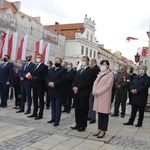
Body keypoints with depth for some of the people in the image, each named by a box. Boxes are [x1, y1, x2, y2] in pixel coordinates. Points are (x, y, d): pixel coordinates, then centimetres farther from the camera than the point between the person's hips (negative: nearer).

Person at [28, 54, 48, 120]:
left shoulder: (44, 66, -8)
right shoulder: (35, 66, 17)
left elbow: (45, 77, -15)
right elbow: (34, 74, 18)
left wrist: (37, 78, -22)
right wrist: (32, 77, -2)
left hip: (40, 86, -7)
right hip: (34, 85, 8)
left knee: (41, 100, 2)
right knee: (35, 99, 13)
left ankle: (40, 114, 9)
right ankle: (35, 113, 23)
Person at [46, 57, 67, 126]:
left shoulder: (63, 70, -3)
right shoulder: (51, 70, 19)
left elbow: (63, 79, -14)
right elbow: (47, 78, 12)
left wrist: (54, 84, -19)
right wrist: (49, 83, -9)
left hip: (58, 91, -6)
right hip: (51, 91, 6)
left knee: (58, 106, -2)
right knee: (53, 106, 12)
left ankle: (57, 120, 2)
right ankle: (53, 118, 22)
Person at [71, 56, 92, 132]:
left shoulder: (90, 71, -5)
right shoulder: (79, 71, 21)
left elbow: (87, 82, -15)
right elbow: (74, 80, 16)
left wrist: (78, 88, -15)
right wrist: (74, 87, -3)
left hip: (84, 93, -7)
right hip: (76, 93, 7)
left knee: (84, 110, 2)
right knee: (77, 109, 11)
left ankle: (83, 125, 12)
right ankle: (78, 124, 21)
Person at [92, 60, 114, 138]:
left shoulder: (110, 74, -6)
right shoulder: (100, 73, 16)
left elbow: (107, 86, -14)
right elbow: (95, 83, 12)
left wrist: (97, 92, -15)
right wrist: (94, 91, -6)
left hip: (105, 96, -7)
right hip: (98, 96, 7)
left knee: (104, 113, -1)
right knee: (99, 113, 11)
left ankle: (103, 131, 7)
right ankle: (99, 129, 19)